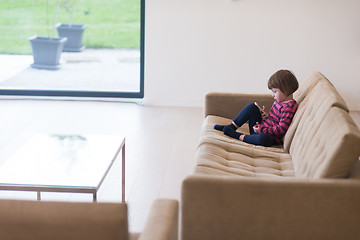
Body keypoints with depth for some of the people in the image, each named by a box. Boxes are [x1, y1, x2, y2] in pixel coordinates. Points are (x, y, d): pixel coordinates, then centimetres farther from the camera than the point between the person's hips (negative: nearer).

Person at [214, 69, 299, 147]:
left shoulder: (288, 107, -19)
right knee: (251, 107, 2)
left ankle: (240, 137, -23)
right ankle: (231, 127, -3)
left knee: (263, 138, -44)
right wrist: (266, 116, 3)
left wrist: (262, 130, -24)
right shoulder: (279, 101, 11)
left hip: (271, 136, -10)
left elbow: (281, 129, -25)